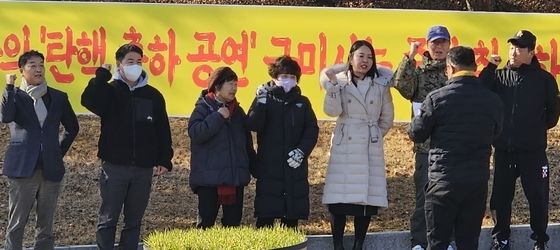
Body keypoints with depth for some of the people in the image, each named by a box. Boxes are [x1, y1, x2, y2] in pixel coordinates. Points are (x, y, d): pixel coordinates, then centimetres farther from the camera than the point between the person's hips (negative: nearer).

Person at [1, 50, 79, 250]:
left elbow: (72, 127, 23)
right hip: (22, 168, -3)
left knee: (46, 227, 6)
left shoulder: (58, 97, 11)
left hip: (50, 170, 3)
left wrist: (61, 150, 12)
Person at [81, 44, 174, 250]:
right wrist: (102, 74, -17)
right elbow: (88, 100, -22)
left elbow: (163, 131, 10)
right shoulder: (109, 91, 0)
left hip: (143, 169, 3)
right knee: (108, 219, -1)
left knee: (134, 221, 8)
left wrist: (164, 160, 3)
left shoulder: (153, 95, 8)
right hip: (114, 166, -3)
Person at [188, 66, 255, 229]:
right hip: (209, 178, -6)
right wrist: (218, 117, -20)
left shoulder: (237, 111, 15)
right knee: (206, 221, -3)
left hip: (236, 177, 6)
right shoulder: (203, 108, -4)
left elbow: (247, 142, 22)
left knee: (233, 222, 8)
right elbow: (195, 133, -21)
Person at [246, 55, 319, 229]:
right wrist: (261, 102, -19)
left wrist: (301, 151, -8)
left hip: (295, 168, 3)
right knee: (265, 215, -7)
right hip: (269, 167, -3)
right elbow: (253, 126, -9)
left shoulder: (302, 102, 12)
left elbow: (312, 130, 6)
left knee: (292, 216, 3)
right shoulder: (264, 99, 4)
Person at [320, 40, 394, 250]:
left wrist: (376, 135, 11)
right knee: (339, 200, -6)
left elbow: (387, 117, 15)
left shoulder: (380, 84, 7)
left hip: (370, 149, 2)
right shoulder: (340, 81, 2)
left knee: (367, 199, 0)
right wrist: (332, 84, -16)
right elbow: (332, 111, -10)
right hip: (344, 147, -2)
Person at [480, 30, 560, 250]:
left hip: (533, 151, -2)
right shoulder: (499, 76, 4)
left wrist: (537, 129, 9)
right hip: (503, 150, 2)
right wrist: (489, 68, -14)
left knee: (538, 197, 2)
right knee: (501, 197, 10)